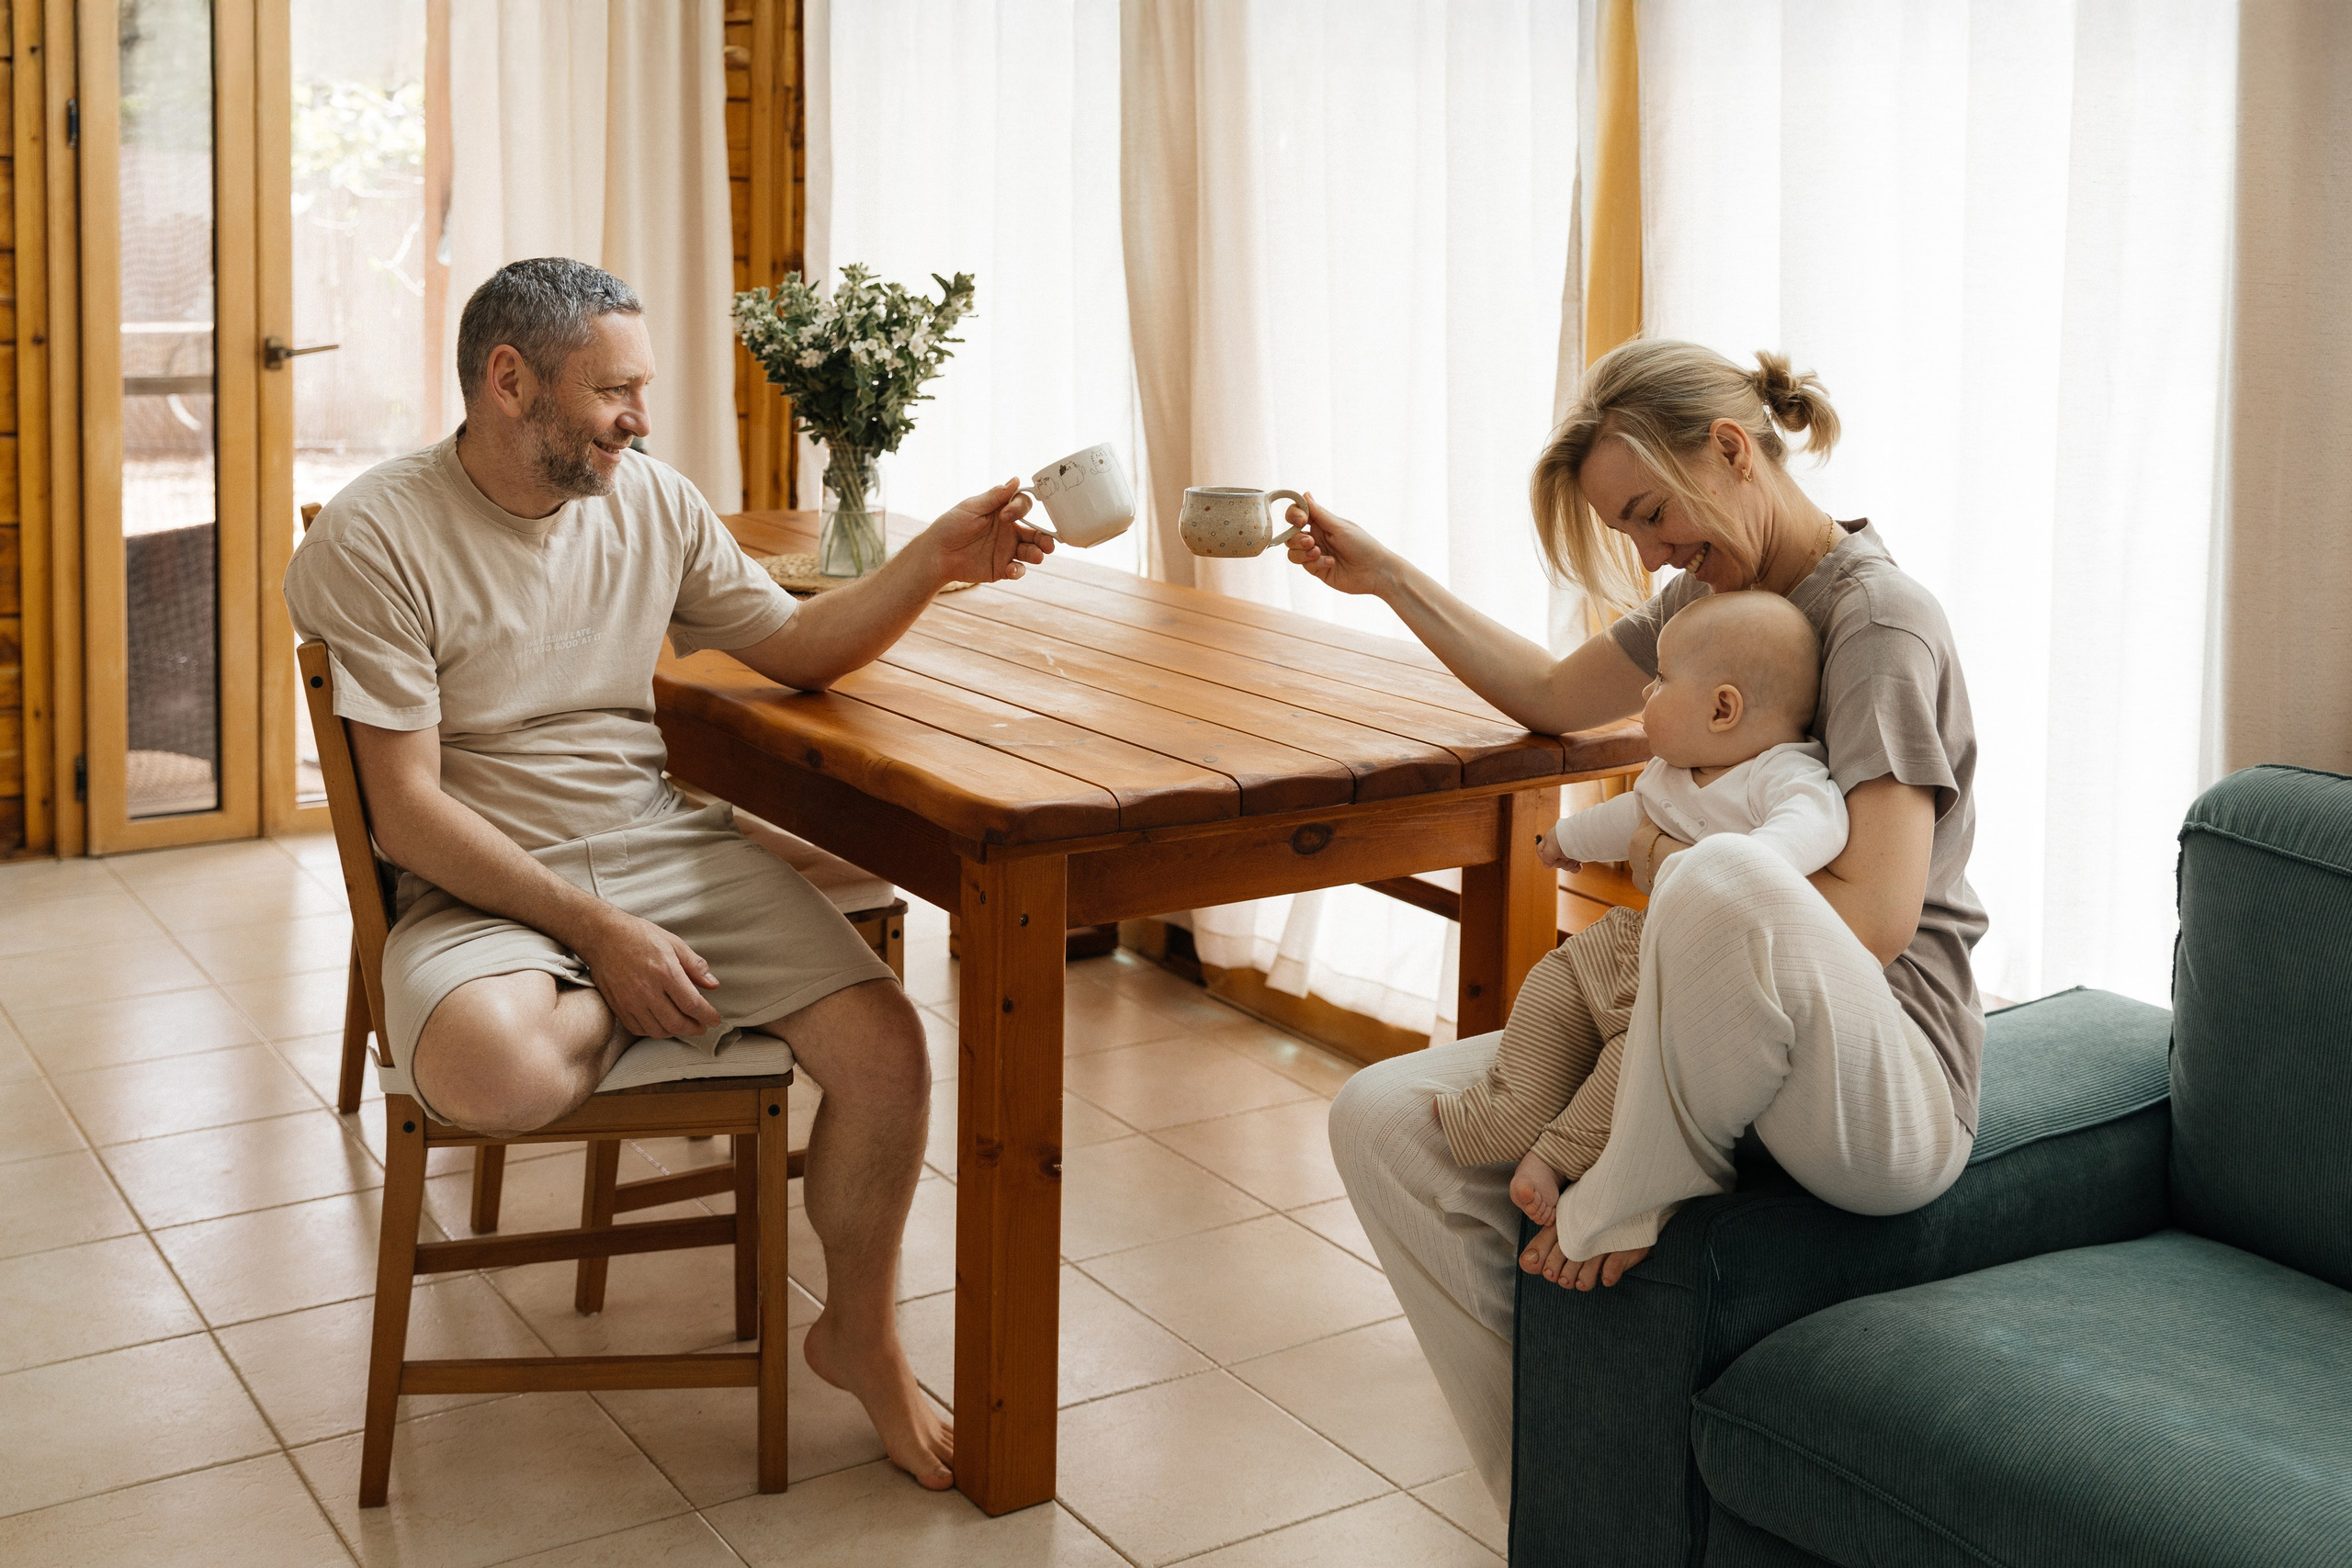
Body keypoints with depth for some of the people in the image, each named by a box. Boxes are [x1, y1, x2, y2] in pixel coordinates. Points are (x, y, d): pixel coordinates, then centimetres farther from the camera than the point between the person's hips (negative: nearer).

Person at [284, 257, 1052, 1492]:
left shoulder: (652, 502, 7)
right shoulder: (374, 541, -11)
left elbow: (797, 650, 15)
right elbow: (407, 810, -15)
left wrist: (935, 560, -2)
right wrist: (597, 932, -21)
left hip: (665, 845, 5)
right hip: (483, 883, -4)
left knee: (885, 1048, -17)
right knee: (494, 1071, -38)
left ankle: (859, 1336, 10)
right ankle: (609, 1013, 3)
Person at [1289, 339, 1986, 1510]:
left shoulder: (1882, 621, -13)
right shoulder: (1712, 595, 14)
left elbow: (1873, 921, -23)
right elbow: (1551, 695, 31)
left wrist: (1673, 859, -11)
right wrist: (1387, 577, 24)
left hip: (1888, 1089, -9)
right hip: (1715, 1058, 9)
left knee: (1724, 884, -43)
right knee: (1383, 1121, -7)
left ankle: (1627, 1207, -16)